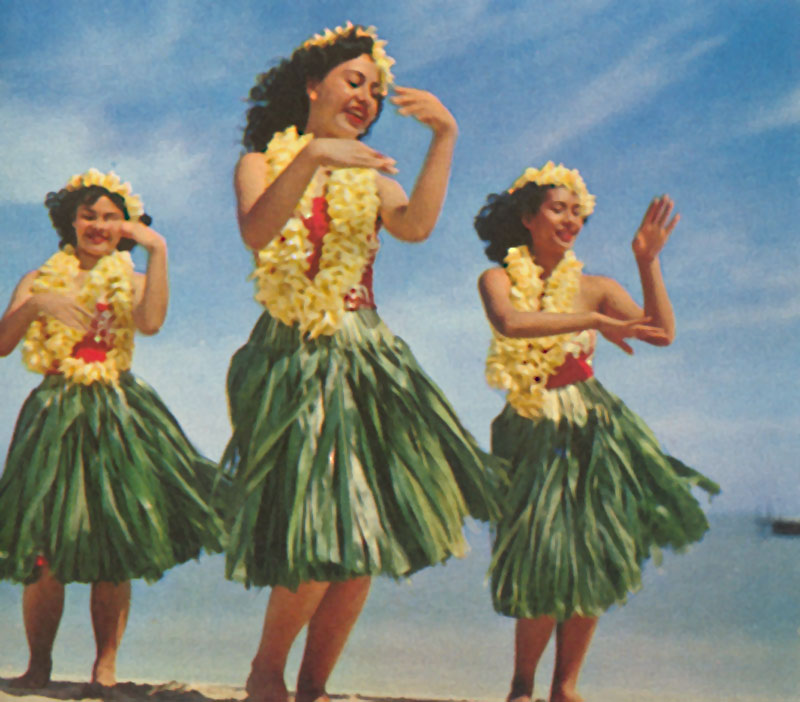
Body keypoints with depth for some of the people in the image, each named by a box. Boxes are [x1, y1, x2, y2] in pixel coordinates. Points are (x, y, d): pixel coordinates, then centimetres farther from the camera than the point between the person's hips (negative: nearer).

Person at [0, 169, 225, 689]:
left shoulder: (131, 281, 9)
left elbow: (151, 321, -15)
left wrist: (158, 250, -15)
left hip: (118, 418, 0)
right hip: (55, 418, 1)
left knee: (113, 555, -4)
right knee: (43, 554, -4)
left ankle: (106, 667, 4)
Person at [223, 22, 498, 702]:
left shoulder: (371, 178, 17)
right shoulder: (263, 163, 9)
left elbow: (416, 225, -6)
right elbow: (256, 231, -15)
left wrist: (445, 137, -15)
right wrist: (314, 155, -25)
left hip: (365, 362, 4)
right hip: (293, 360, -4)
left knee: (362, 547, -2)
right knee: (317, 544, -14)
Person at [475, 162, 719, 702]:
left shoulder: (595, 288, 7)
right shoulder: (500, 279, 0)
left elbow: (663, 333, -3)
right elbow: (509, 322, -23)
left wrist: (649, 260, -8)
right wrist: (594, 321, -25)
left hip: (595, 431, 3)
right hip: (536, 435, -3)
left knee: (594, 562, -2)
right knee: (547, 562, -10)